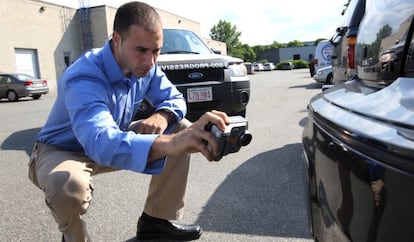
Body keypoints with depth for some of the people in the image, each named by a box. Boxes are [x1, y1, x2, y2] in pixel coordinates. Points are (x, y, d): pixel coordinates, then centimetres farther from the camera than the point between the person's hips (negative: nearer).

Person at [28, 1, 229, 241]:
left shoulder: (146, 66, -13)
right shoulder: (84, 78, -35)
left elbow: (174, 98, -5)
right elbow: (100, 142, -52)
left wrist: (162, 116, -31)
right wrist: (169, 143, -69)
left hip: (116, 139, 6)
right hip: (62, 151, -6)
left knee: (181, 129, -6)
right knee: (68, 184, -41)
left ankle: (157, 220, 4)